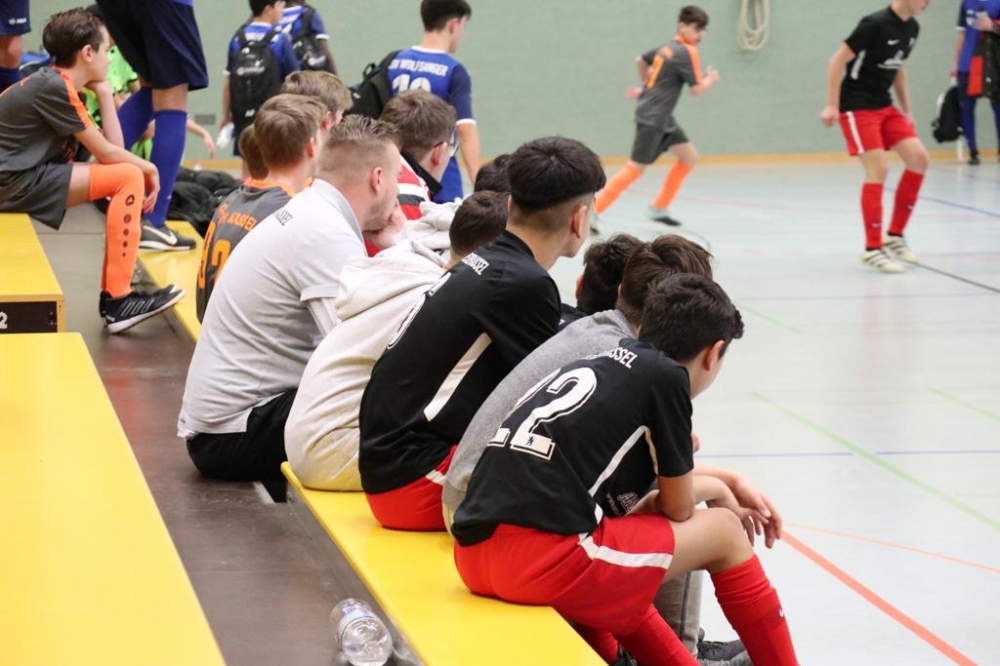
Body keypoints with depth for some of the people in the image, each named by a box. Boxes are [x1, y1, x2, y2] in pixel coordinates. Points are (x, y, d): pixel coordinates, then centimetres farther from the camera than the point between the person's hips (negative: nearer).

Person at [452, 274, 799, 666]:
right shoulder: (667, 376, 2)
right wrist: (715, 489, 32)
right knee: (724, 533, 11)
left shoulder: (602, 364, 22)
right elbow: (678, 509, 11)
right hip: (544, 558, -8)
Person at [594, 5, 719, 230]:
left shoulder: (670, 47, 12)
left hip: (663, 118, 10)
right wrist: (710, 80, 5)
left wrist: (647, 87, 34)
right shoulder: (687, 52, -15)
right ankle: (592, 211, -14)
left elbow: (641, 60, 25)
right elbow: (696, 89, -14)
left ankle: (658, 209, 16)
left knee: (690, 157, 12)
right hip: (651, 118, -10)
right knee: (636, 168, -13)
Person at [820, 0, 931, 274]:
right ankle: (872, 248, -7)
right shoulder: (875, 24, -19)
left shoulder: (912, 28, 6)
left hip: (885, 106, 8)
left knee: (919, 159, -2)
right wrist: (832, 105, -19)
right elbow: (838, 60, -17)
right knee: (878, 169, -17)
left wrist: (906, 110, 19)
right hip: (857, 107, -8)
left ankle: (895, 235, 10)